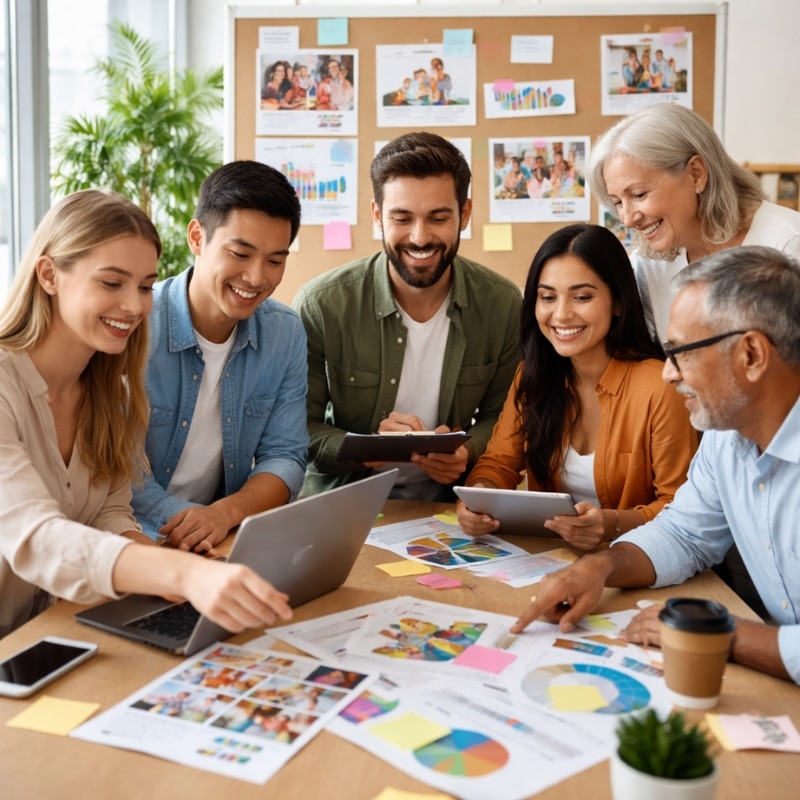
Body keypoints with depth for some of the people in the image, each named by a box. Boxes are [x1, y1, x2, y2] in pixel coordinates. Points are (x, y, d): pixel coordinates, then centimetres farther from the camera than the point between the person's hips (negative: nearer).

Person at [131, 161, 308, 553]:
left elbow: (284, 458, -1)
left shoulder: (287, 334, 0)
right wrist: (181, 520, -31)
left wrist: (225, 513, -20)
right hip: (128, 544, -2)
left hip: (226, 542, 3)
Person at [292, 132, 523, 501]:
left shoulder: (503, 305, -6)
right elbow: (299, 429, -6)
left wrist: (468, 451, -15)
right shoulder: (320, 304, -13)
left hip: (445, 509, 2)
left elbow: (499, 416, 6)